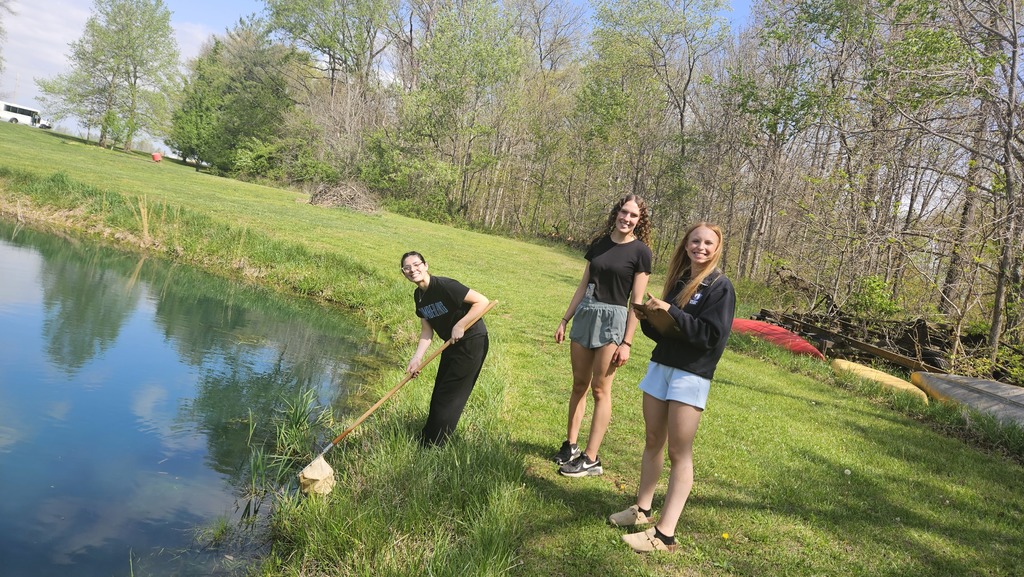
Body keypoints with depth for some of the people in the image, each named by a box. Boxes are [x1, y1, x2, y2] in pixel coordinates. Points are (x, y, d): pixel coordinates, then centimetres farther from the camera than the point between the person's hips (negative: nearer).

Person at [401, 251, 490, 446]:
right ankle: (426, 439, 31)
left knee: (449, 396, -1)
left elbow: (482, 301, -24)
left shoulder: (444, 286, -24)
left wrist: (460, 325, -25)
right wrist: (417, 358, -9)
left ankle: (431, 446, 10)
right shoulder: (418, 295, 2)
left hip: (472, 343, -8)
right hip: (452, 345, 8)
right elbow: (427, 330, 3)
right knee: (439, 394, 17)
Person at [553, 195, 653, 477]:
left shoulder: (640, 251, -5)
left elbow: (637, 301, -7)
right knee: (579, 385, 11)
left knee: (600, 389, -2)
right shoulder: (599, 243, 8)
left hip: (613, 320, -5)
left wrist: (627, 342, -11)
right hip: (585, 315, 5)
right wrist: (564, 320, 11)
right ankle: (570, 445, 23)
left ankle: (591, 459, 4)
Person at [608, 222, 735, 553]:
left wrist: (669, 311, -21)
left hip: (691, 375, -6)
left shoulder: (720, 287, -7)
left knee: (679, 453, -4)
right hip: (660, 366, 6)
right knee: (653, 441, 13)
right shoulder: (679, 280, 12)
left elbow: (711, 335, -17)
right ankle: (643, 510, 26)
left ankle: (664, 534, -1)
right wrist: (648, 319, -4)